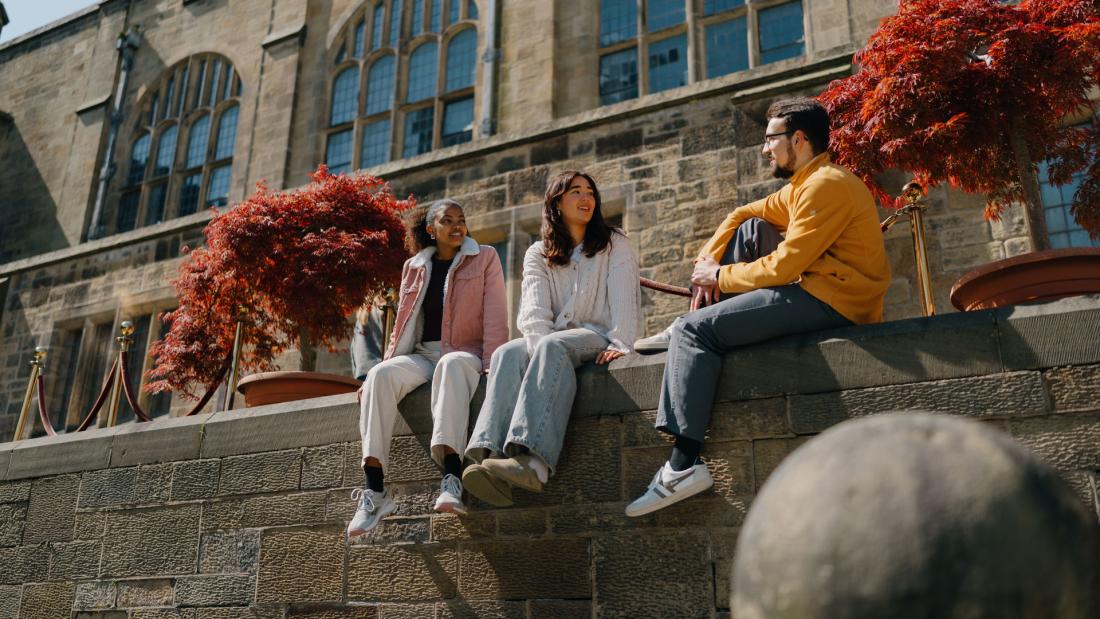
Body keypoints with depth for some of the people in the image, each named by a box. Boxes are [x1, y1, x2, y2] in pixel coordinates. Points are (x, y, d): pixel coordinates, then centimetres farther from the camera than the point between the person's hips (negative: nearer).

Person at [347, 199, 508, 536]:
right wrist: (387, 363, 10)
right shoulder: (414, 267, 20)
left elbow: (495, 317, -1)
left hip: (464, 354, -3)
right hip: (421, 355, 4)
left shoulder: (485, 258, 9)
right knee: (381, 374, -30)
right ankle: (375, 490, -36)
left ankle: (452, 480, -53)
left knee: (451, 365, -41)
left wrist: (491, 365, -15)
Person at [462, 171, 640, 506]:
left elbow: (624, 299, -2)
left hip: (597, 336, -3)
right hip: (552, 341, 3)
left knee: (552, 347, -37)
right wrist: (539, 346, -21)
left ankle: (532, 461, -56)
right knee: (508, 353, -30)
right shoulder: (538, 255, 18)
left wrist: (619, 343, -19)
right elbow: (534, 311, 0)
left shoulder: (614, 244, 14)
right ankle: (493, 454, -51)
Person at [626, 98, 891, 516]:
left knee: (694, 330, -14)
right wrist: (707, 262, 7)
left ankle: (684, 466, -19)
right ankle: (689, 333, 8)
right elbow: (742, 214, 22)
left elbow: (782, 268, -18)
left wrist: (720, 276, -5)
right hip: (821, 292, 10)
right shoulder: (803, 185, 18)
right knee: (751, 230, 14)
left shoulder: (825, 185, -14)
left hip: (832, 302, -10)